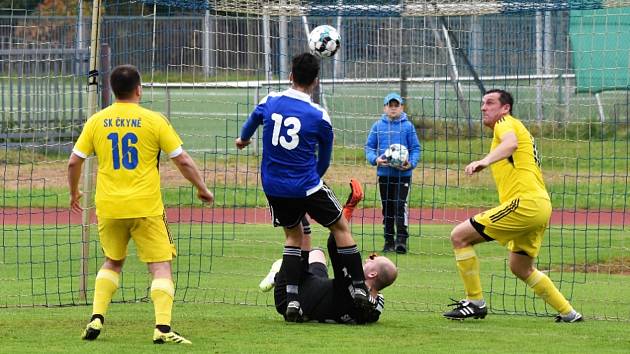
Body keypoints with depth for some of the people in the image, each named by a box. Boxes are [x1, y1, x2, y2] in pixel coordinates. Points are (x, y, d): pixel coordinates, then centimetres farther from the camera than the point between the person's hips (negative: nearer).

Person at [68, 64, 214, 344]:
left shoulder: (96, 122, 3)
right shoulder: (154, 121, -4)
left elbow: (74, 162, 6)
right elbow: (183, 161, -2)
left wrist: (74, 193, 23)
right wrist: (202, 189, 13)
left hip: (108, 207, 3)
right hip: (146, 207, -3)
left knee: (112, 262, 24)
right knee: (161, 266, 0)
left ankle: (97, 318, 12)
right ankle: (162, 327, -14)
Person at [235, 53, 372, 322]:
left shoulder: (270, 102, -1)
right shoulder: (319, 117, -11)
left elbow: (252, 121, 24)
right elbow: (324, 160, 3)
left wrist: (243, 139, 47)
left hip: (273, 186, 4)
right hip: (306, 186, -4)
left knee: (293, 235, 19)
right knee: (340, 227, 14)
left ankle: (291, 298, 6)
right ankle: (359, 288, 13)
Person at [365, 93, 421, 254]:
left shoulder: (408, 126, 1)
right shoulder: (378, 126, 5)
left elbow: (415, 148, 2)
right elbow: (369, 147, 6)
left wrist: (411, 163, -15)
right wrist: (375, 159, -13)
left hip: (403, 173, -3)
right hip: (384, 173, 3)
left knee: (400, 205, -14)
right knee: (387, 208, 9)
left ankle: (401, 239, -15)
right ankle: (389, 241, 16)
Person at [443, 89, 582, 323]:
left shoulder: (505, 123, -1)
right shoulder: (514, 128, 28)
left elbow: (511, 143, -25)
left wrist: (485, 161, -41)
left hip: (525, 202, -10)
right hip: (540, 205, 10)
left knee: (459, 236, -8)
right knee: (520, 268, 26)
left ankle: (475, 302, -5)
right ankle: (568, 313, 28)